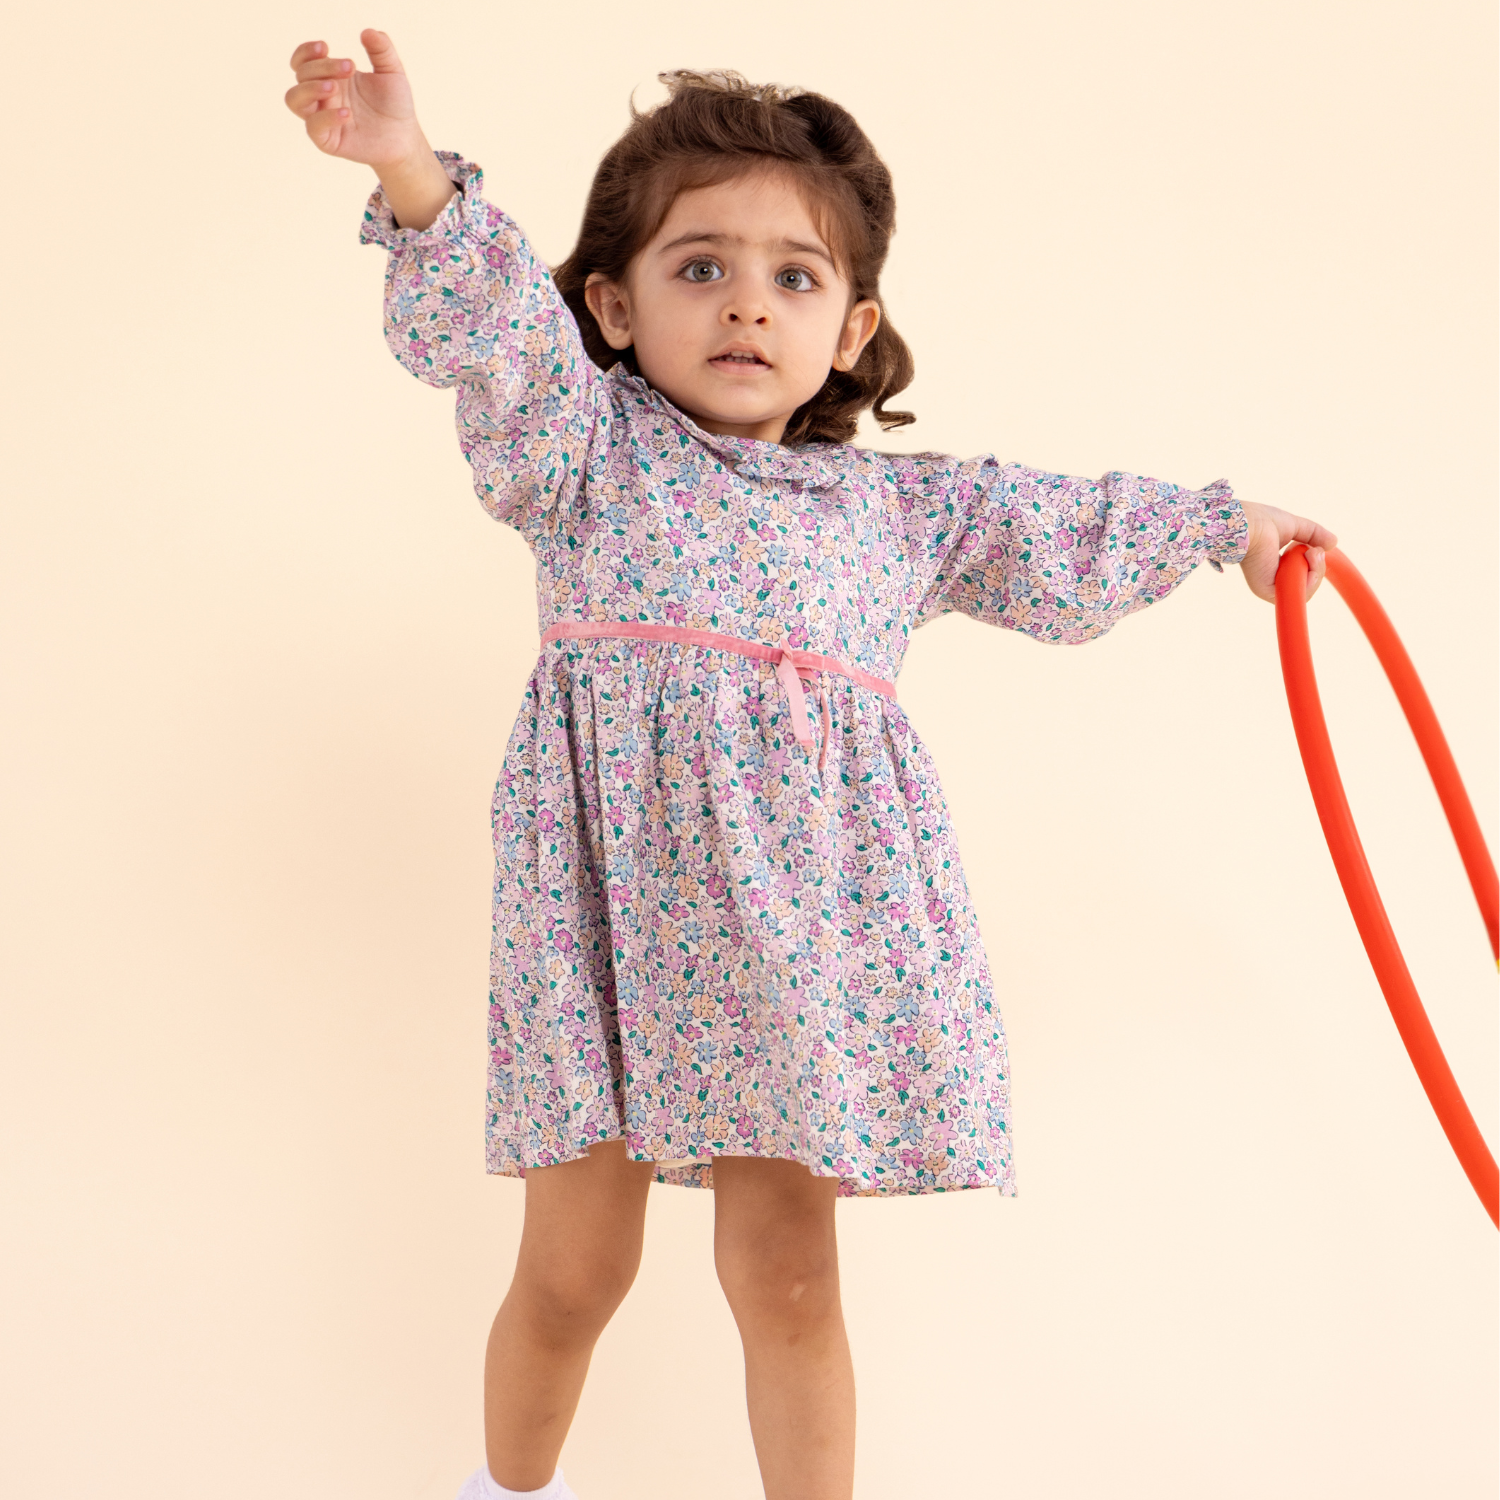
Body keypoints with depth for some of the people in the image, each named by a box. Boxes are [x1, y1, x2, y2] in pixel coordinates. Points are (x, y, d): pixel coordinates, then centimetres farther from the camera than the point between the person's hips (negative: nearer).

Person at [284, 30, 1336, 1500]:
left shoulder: (895, 506, 15)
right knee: (571, 1272, 8)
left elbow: (1060, 529, 28)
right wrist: (416, 182, -30)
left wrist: (1227, 525, 37)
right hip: (614, 914, -2)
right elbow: (495, 335, -13)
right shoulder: (586, 448, 5)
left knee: (786, 1272, 9)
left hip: (802, 923, 2)